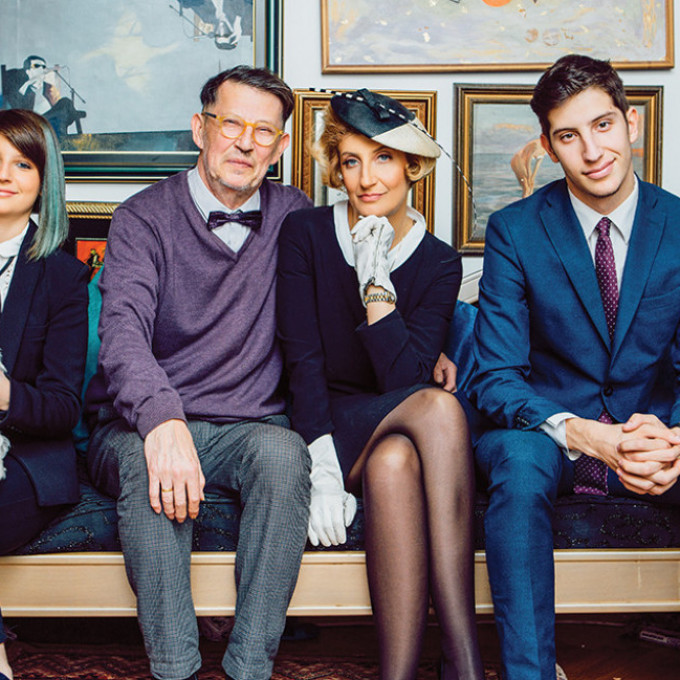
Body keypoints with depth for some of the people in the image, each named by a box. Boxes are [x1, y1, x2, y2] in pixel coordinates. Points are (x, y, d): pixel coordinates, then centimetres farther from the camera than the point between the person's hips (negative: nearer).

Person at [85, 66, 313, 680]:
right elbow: (123, 329, -18)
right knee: (148, 462, -34)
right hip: (141, 427, -1)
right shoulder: (145, 217, -2)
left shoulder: (294, 216, 10)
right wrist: (163, 420, -38)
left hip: (248, 428, 2)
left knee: (282, 451, -31)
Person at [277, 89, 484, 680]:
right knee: (440, 407, -31)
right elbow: (303, 359, -9)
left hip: (396, 427, 2)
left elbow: (405, 381, -10)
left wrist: (376, 284, -17)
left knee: (394, 461, -35)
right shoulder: (306, 234, 0)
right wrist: (322, 466, -19)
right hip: (327, 426, -1)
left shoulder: (439, 263, 1)